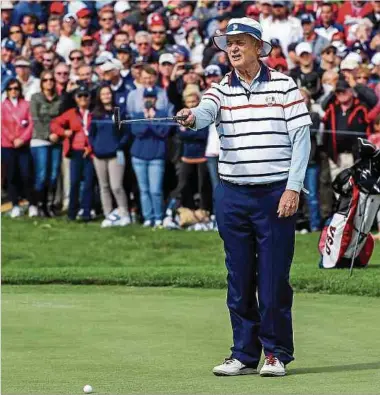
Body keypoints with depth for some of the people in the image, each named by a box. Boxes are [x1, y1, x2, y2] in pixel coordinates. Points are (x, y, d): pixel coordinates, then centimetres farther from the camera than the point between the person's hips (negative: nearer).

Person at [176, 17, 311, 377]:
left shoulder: (283, 85, 2)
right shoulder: (222, 89, 8)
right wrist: (191, 118, -40)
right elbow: (205, 111, -15)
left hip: (276, 195, -3)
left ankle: (276, 353, 9)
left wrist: (293, 188, -10)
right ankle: (244, 354, 13)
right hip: (232, 195, 3)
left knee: (274, 277, -2)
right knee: (239, 279, 6)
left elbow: (301, 137, -1)